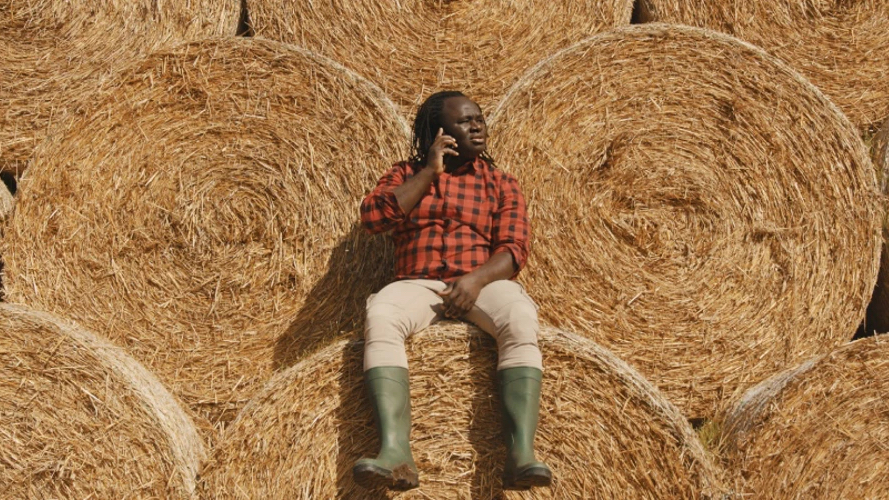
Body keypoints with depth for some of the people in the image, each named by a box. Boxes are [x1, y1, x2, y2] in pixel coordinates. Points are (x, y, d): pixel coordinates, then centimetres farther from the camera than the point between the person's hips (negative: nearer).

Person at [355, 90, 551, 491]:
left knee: (520, 318, -35)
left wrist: (477, 279, -18)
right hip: (417, 284, 0)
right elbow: (373, 218, -1)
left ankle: (521, 455, -47)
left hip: (482, 283, 0)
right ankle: (395, 454, -49)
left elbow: (513, 249, 3)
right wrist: (428, 172, -3)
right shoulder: (406, 174, 17)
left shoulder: (500, 183, 15)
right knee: (380, 316, -35)